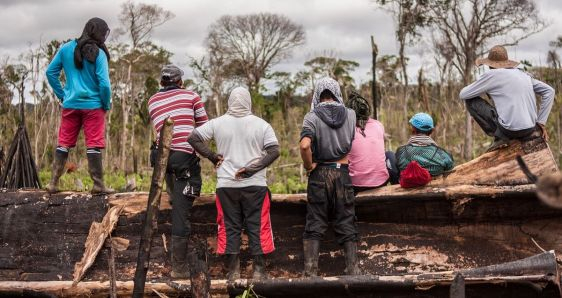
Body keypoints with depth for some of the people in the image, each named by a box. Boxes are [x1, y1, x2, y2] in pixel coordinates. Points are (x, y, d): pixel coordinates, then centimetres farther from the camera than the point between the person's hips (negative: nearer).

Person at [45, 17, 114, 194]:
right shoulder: (98, 54, -10)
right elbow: (104, 84, -15)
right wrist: (107, 105, 0)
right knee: (94, 145, 1)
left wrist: (61, 95, 13)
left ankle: (53, 183, 11)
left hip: (70, 105, 4)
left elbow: (51, 72, 7)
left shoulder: (66, 48, 3)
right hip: (93, 106, -4)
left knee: (64, 143, 11)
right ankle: (98, 185, 4)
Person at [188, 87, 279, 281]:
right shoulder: (261, 124, -1)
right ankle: (259, 270, 7)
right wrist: (252, 169, -9)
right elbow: (274, 151, -9)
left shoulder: (218, 123, 2)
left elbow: (193, 138, 1)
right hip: (255, 184, -1)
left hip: (226, 185, 1)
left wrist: (213, 157, 4)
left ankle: (233, 271, 10)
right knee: (257, 226, 6)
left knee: (230, 226, 9)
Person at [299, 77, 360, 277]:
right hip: (343, 173, 2)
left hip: (320, 174, -2)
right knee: (347, 226, 8)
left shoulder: (312, 117, -8)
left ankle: (310, 273, 1)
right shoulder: (350, 115, 2)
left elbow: (305, 145, -22)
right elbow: (352, 144, 7)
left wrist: (308, 165, -9)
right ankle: (353, 271, 7)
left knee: (314, 225, 4)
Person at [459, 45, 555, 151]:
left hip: (511, 129, -8)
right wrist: (541, 123, 13)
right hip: (530, 130, 8)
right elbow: (549, 91, 13)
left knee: (471, 101, 6)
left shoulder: (492, 75, -3)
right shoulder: (523, 74, 14)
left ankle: (499, 136, -1)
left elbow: (463, 95, 4)